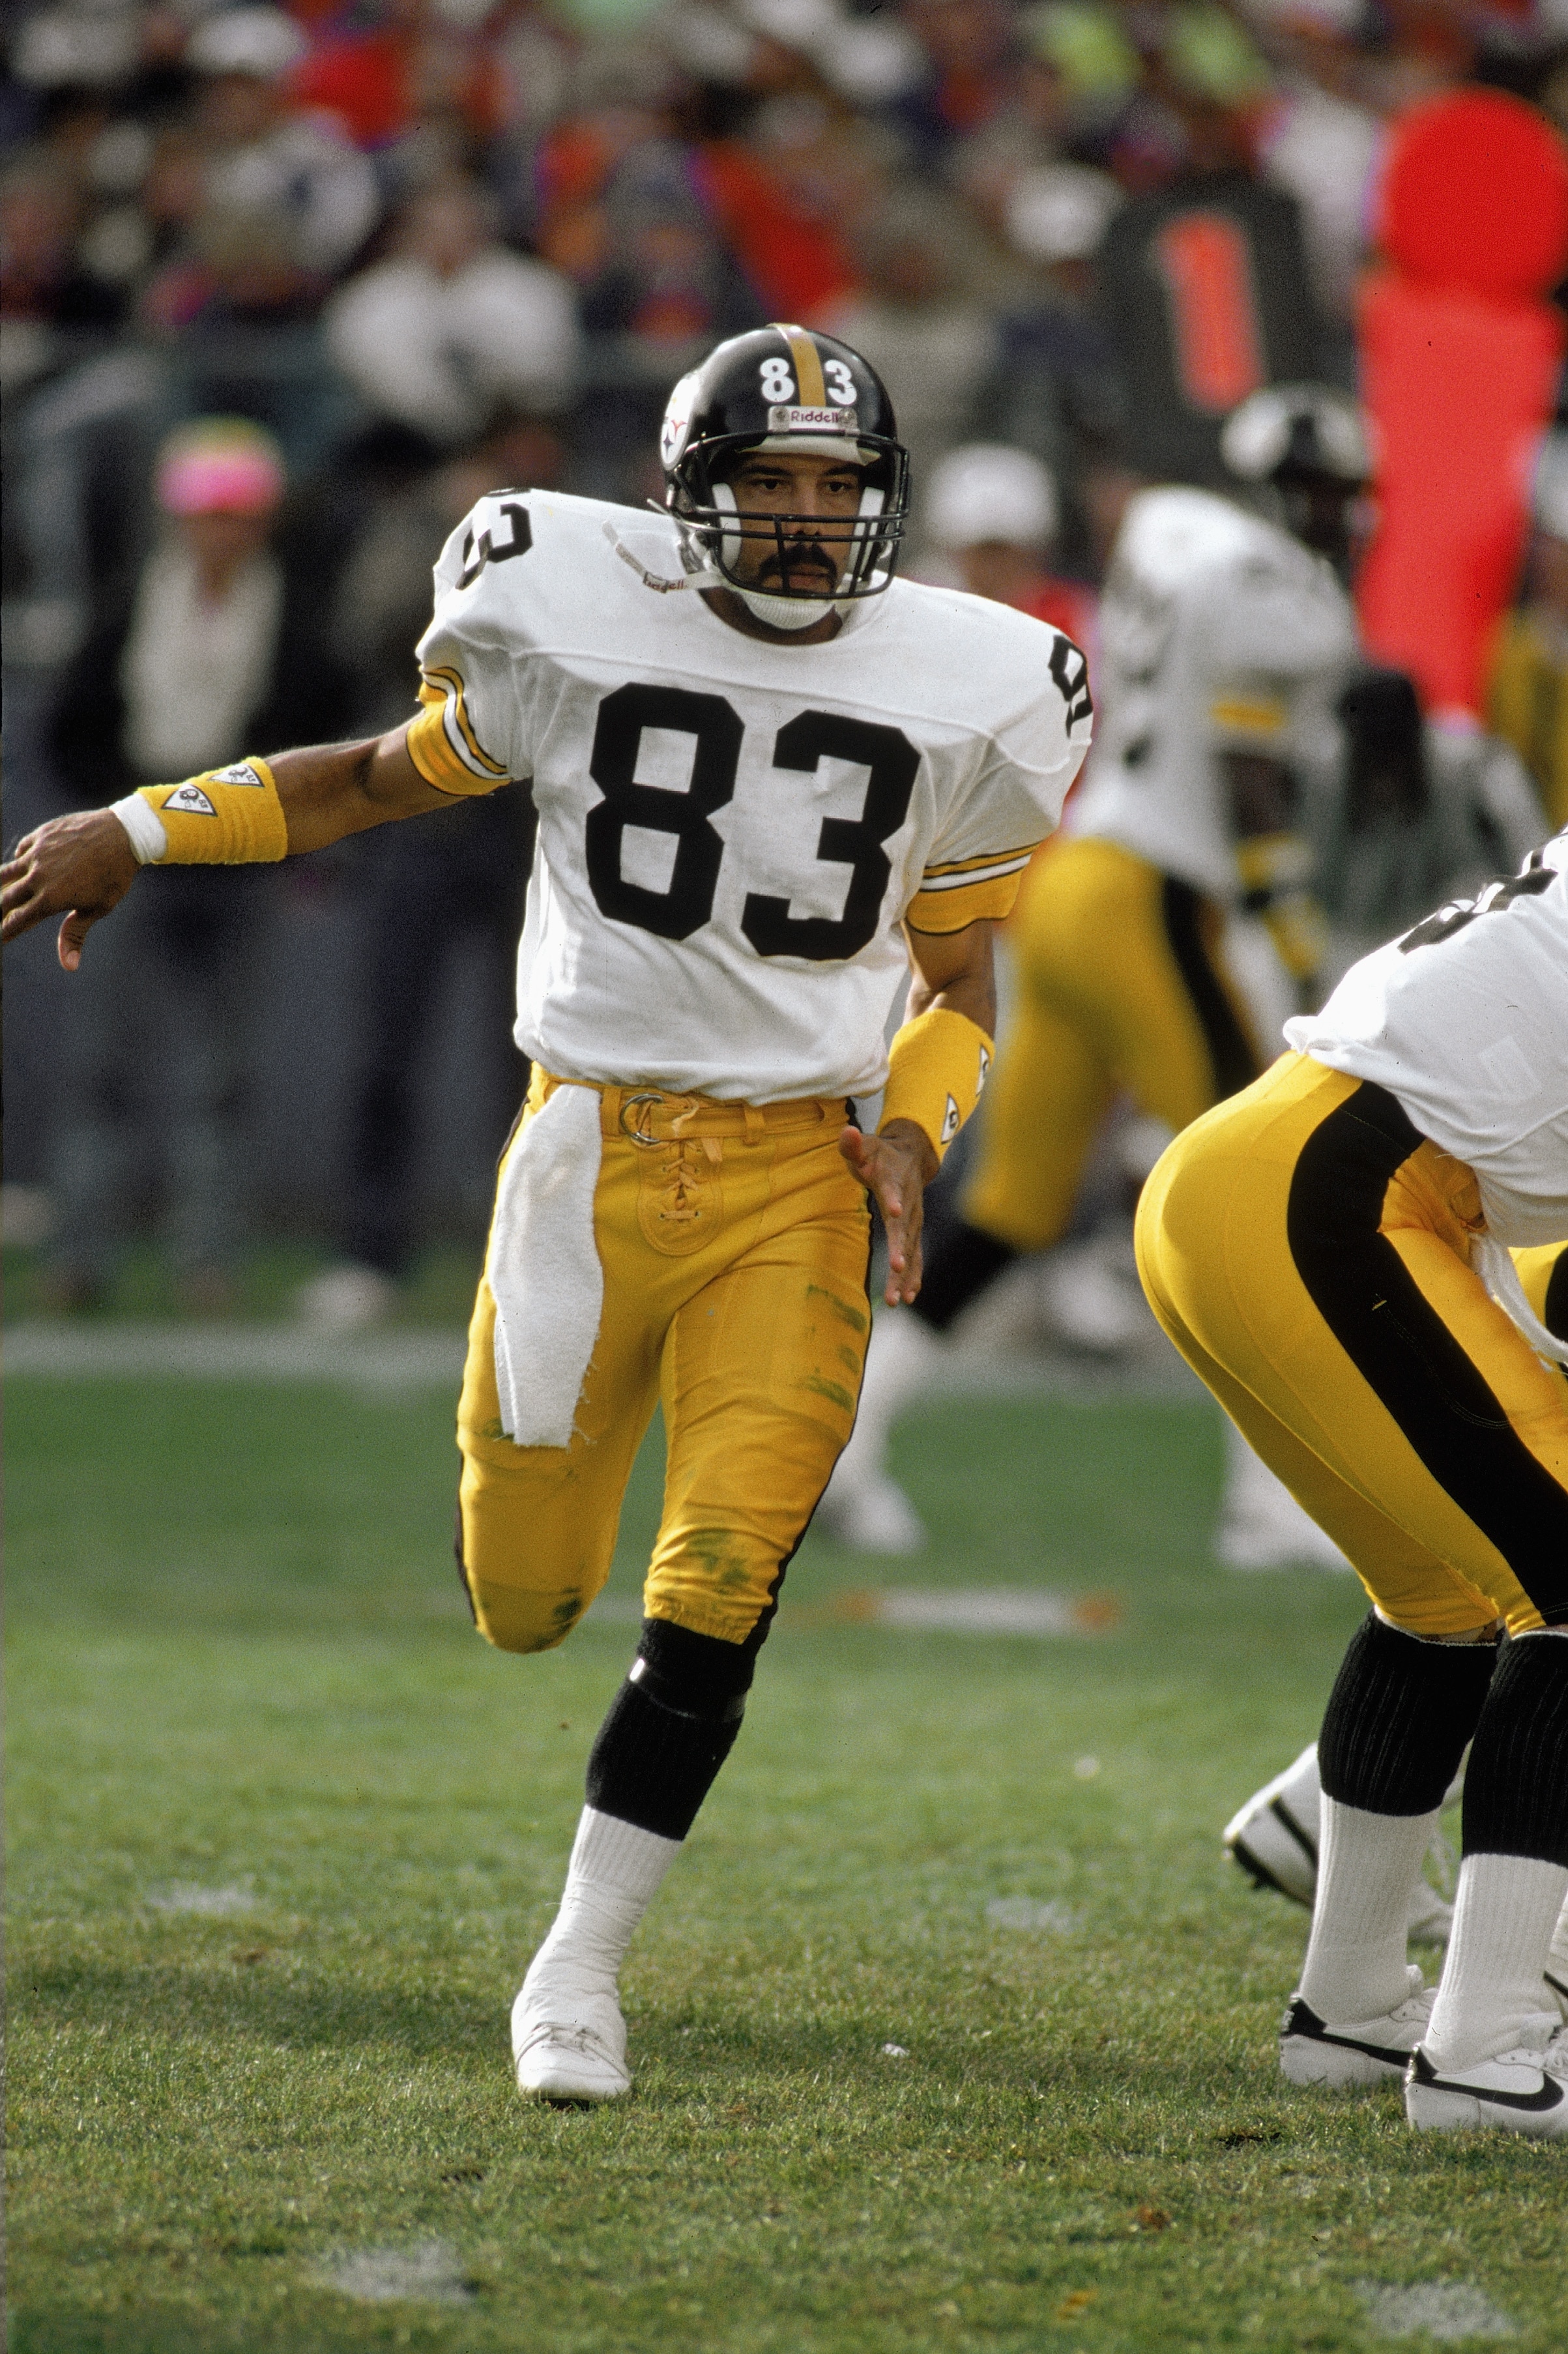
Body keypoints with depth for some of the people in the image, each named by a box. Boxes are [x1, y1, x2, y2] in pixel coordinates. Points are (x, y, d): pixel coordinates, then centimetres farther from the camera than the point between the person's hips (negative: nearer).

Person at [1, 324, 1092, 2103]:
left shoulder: (956, 700, 1)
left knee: (717, 1596, -11)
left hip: (796, 1178, 0)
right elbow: (392, 777, 11)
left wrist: (915, 1127, -7)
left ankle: (576, 1970, 1)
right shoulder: (581, 628, -3)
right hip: (594, 1144, 0)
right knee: (522, 1602, 7)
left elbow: (957, 979, 13)